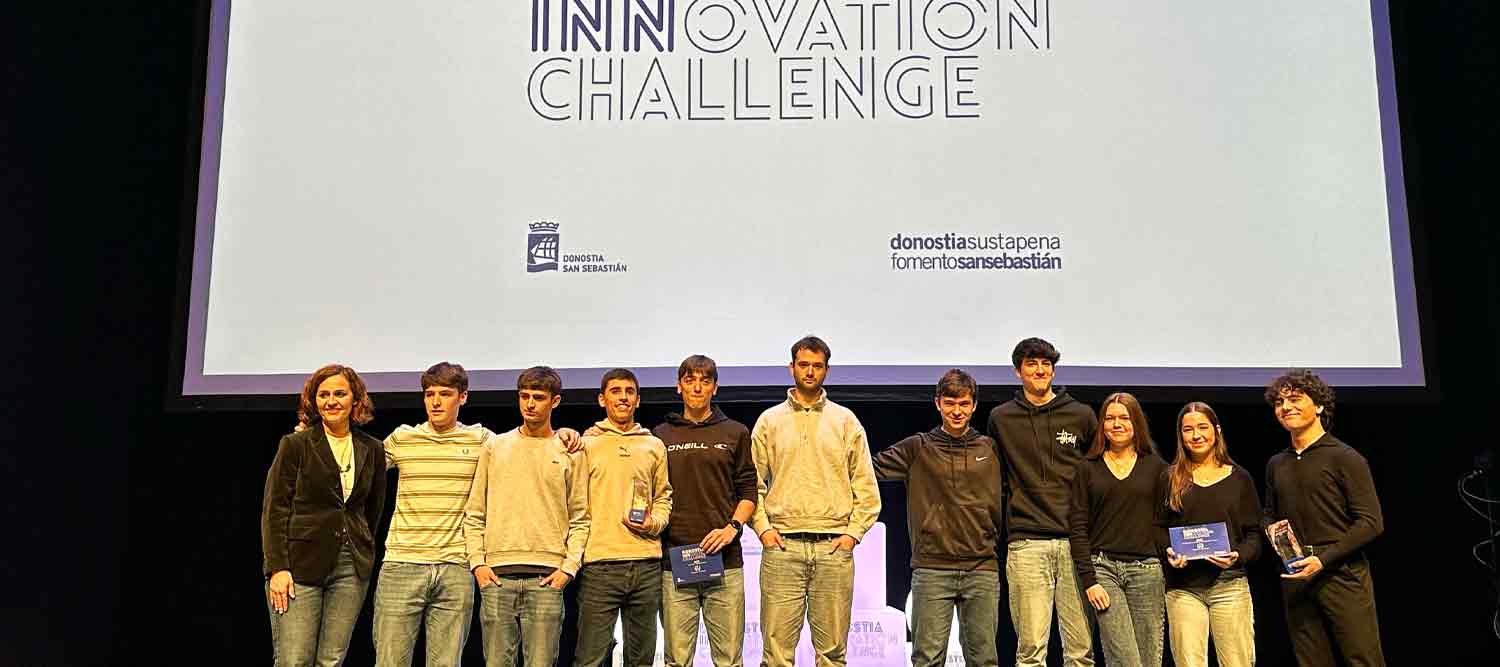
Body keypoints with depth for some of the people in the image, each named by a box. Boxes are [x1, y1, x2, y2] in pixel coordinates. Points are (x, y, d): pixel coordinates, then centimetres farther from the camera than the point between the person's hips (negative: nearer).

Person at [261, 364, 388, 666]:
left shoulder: (372, 450, 10)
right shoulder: (295, 445, 1)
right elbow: (273, 510, -3)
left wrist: (362, 556, 12)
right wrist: (277, 568, -10)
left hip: (352, 569, 3)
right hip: (300, 564, -3)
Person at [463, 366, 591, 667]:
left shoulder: (571, 452, 8)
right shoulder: (494, 446, 11)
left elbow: (580, 518, 6)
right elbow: (474, 513, 11)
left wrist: (570, 566, -5)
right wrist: (477, 561, 0)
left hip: (547, 577, -1)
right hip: (497, 574, 1)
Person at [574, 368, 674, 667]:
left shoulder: (654, 446, 15)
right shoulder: (586, 445, 7)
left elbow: (664, 497, 18)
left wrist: (654, 523, 0)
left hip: (646, 564, 3)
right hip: (599, 565, -3)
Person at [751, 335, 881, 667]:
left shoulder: (846, 421, 9)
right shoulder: (769, 420, 9)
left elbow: (866, 485, 9)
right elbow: (753, 482, 8)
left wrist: (853, 531, -1)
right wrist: (762, 527, -2)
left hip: (834, 547, 1)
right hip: (781, 546, 0)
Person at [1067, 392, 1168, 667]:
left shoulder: (1156, 467, 10)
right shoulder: (1088, 469, 8)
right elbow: (1077, 528, 3)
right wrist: (1088, 580, -6)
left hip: (1146, 569, 1)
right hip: (1102, 567, -1)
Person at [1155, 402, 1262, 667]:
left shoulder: (1239, 478, 9)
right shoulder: (1169, 478, 9)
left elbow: (1254, 534, 8)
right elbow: (1159, 528, 10)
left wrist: (1238, 556, -10)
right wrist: (1169, 552, -9)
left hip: (1230, 584, 0)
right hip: (1183, 587, 0)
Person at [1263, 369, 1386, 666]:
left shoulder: (1345, 458, -3)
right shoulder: (1276, 464, 15)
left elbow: (1371, 523, -8)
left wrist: (1323, 559, -15)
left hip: (1343, 576, -5)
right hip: (1295, 579, 5)